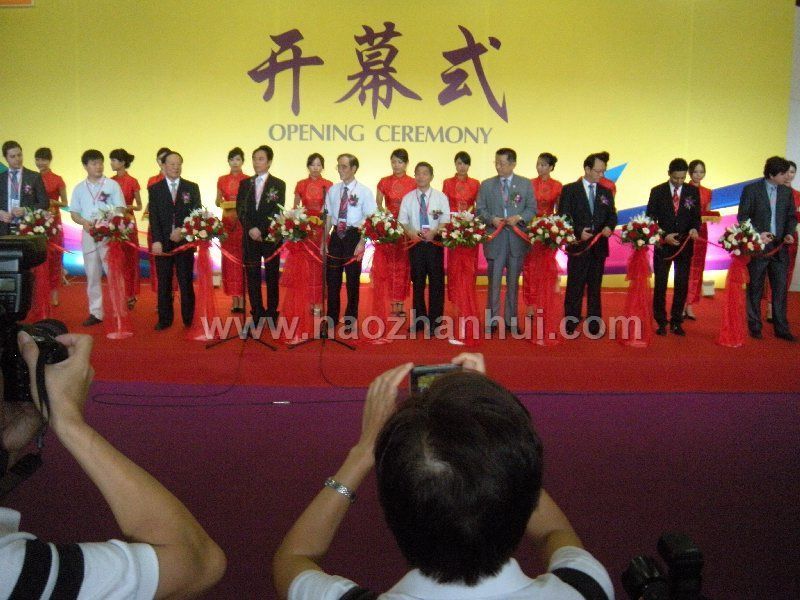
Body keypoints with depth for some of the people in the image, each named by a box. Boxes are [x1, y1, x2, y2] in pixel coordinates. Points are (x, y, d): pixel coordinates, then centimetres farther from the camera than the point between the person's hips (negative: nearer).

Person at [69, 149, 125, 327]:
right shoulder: (79, 188, 9)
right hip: (89, 235, 3)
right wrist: (84, 222, -11)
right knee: (92, 275, 8)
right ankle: (95, 312, 15)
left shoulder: (112, 185, 0)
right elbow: (74, 213, 9)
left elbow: (120, 210, -2)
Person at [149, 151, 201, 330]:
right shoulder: (154, 189, 7)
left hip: (185, 241, 0)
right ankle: (164, 319, 14)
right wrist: (156, 240, -11)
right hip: (163, 243, 0)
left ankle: (189, 319, 12)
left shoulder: (192, 187, 7)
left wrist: (182, 230, -13)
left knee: (186, 282, 3)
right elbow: (153, 217, 0)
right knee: (164, 283, 5)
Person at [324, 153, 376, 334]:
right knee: (332, 279, 9)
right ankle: (332, 319, 23)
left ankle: (350, 320, 23)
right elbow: (329, 217, 9)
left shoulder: (364, 191, -8)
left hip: (354, 236, -4)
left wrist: (361, 243, -15)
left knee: (353, 280, 9)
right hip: (336, 237, 4)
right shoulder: (333, 190, 4)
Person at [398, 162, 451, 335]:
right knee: (417, 281, 8)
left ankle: (435, 320, 11)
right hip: (415, 243, 2)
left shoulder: (440, 197, 2)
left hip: (435, 242, -1)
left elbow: (445, 220, -3)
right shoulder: (408, 198, 6)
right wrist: (410, 232, -15)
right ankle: (419, 319, 19)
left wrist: (434, 232, -21)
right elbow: (402, 221, 4)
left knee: (436, 281, 1)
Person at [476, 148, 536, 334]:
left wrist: (519, 218, -15)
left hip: (517, 240, 0)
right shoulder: (486, 185, 7)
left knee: (514, 282, 9)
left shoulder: (526, 184, 5)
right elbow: (480, 210, 5)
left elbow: (532, 209, 4)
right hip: (495, 240, 0)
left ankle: (511, 320, 18)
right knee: (494, 281, 2)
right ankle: (492, 320, 10)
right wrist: (491, 219, -13)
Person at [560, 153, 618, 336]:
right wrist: (578, 232, -18)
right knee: (575, 287, 2)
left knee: (595, 287, 9)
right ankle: (570, 324, 10)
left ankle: (594, 324, 16)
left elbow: (612, 215, 11)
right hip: (578, 246, -3)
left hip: (599, 247, 4)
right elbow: (562, 217, -5)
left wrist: (609, 227, -12)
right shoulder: (569, 190, -1)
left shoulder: (606, 193, 11)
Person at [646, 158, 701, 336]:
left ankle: (676, 322, 15)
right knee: (660, 284, 2)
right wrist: (664, 236, -16)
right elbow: (651, 219, -3)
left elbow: (696, 216, 4)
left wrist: (694, 228, -18)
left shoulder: (693, 191, 3)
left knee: (682, 285, 4)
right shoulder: (657, 191, -2)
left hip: (685, 244, 1)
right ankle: (661, 322, 13)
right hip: (663, 244, -1)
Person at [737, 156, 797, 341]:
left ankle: (781, 328, 13)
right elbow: (742, 217, -5)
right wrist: (757, 234, -17)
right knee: (755, 289, 6)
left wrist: (789, 233, -5)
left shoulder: (787, 191, 8)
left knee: (780, 289, 5)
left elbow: (791, 216, 13)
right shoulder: (751, 190, -5)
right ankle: (755, 327, 16)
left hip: (780, 247, 4)